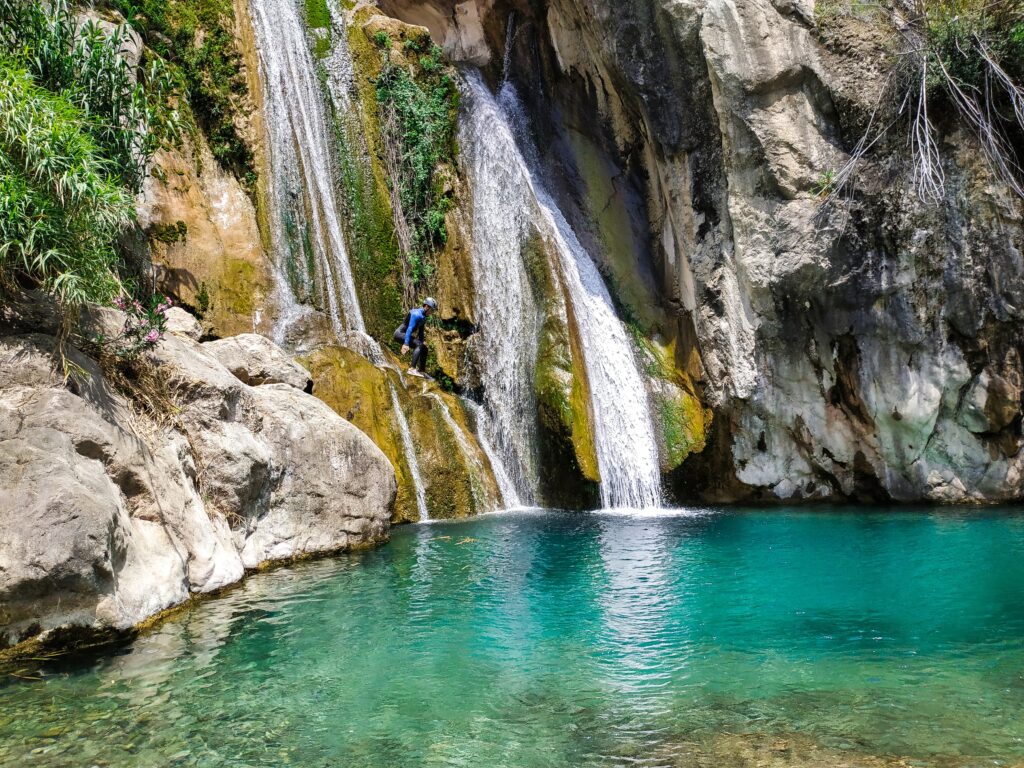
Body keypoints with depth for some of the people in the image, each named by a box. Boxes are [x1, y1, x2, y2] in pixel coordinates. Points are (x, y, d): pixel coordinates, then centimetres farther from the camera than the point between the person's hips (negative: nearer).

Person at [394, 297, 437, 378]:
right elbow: (409, 328, -30)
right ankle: (412, 369, -34)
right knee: (419, 345, -27)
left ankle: (422, 371, 18)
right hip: (400, 333, -10)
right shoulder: (416, 314, -21)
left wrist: (422, 342, 16)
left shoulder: (423, 317, 10)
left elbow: (420, 331, 19)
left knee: (424, 348, 11)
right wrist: (406, 344, -38)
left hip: (406, 334, 10)